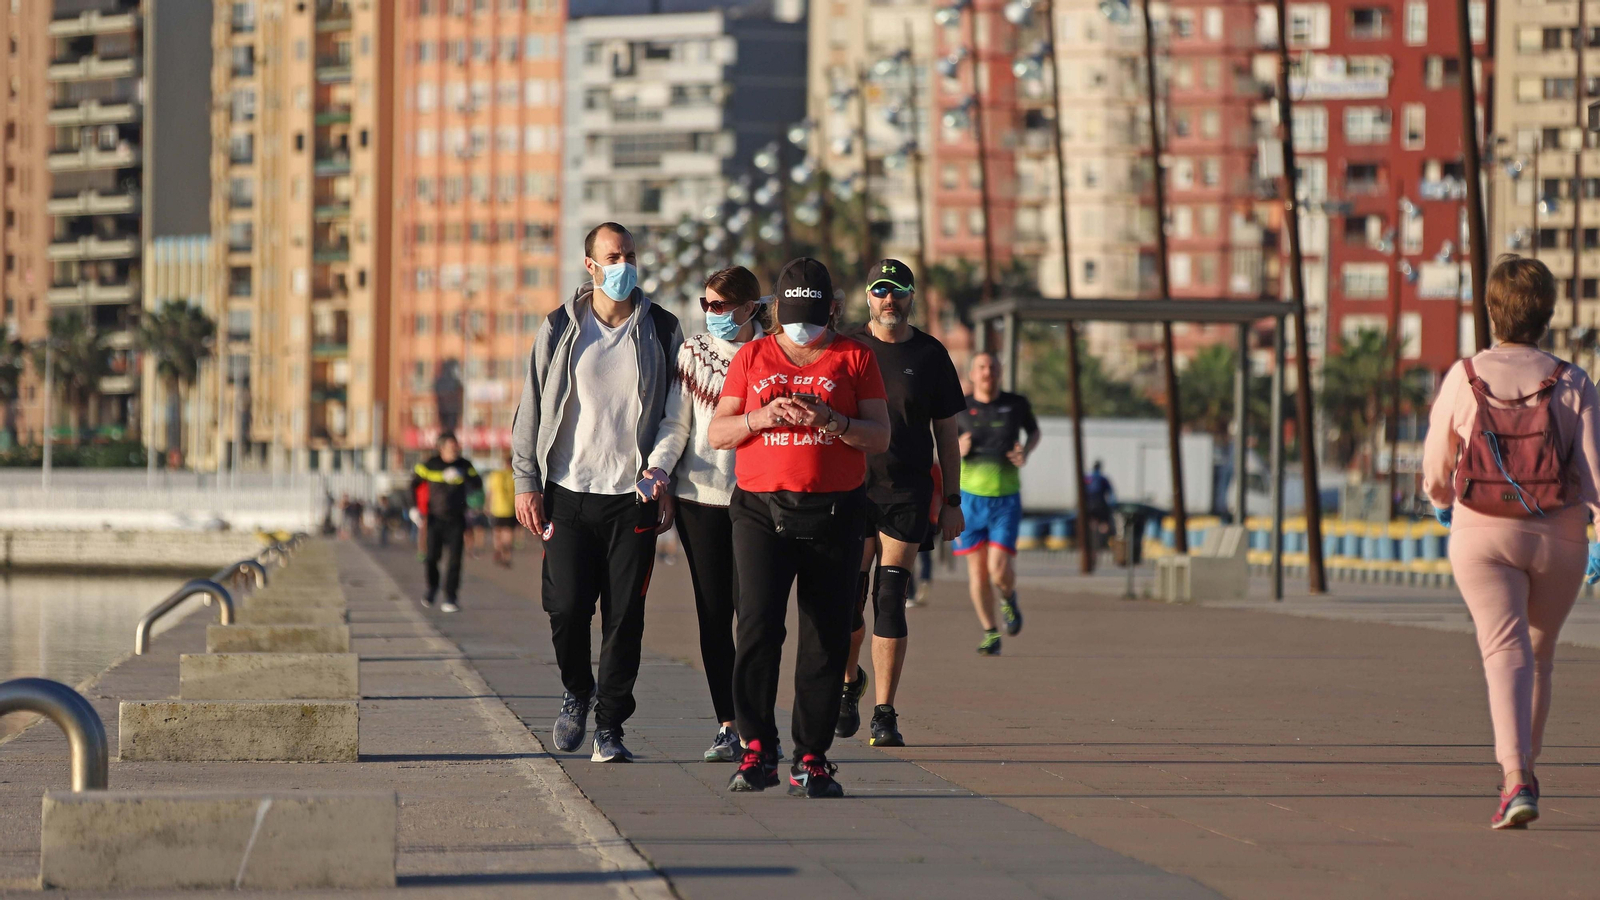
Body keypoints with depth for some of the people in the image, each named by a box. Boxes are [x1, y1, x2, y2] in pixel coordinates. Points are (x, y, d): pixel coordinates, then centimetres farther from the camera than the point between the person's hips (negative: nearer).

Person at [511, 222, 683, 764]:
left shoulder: (661, 332, 7)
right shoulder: (560, 329, 6)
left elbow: (678, 414, 11)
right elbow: (532, 408, 8)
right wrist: (526, 481, 1)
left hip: (634, 496, 0)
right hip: (569, 493, 0)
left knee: (625, 616, -3)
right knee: (567, 607, -7)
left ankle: (609, 726, 6)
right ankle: (577, 692, 21)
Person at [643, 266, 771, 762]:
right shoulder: (692, 353, 7)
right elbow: (676, 423, 5)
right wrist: (658, 468, -13)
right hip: (700, 496, 2)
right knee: (713, 614, 2)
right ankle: (727, 726, 7)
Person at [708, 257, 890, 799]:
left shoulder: (855, 358, 9)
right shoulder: (751, 357, 12)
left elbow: (880, 437, 2)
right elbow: (717, 433, 9)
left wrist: (830, 420, -15)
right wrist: (762, 417, -10)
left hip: (834, 514, 0)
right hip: (760, 510, 0)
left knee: (826, 640, 0)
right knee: (758, 625, -14)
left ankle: (811, 759, 5)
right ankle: (757, 749, -8)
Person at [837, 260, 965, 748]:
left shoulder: (930, 355, 6)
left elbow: (946, 432, 10)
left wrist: (952, 501, 6)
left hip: (908, 492, 0)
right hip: (852, 488, 0)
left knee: (891, 602, -5)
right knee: (847, 601, -3)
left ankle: (885, 714, -2)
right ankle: (849, 679, 28)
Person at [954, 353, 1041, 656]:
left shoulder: (1016, 404, -1)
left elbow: (1034, 430, 19)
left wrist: (1026, 452, -2)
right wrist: (957, 449, -12)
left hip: (1006, 498, -1)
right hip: (970, 496, 1)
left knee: (999, 569, -12)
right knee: (977, 570, 2)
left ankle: (1008, 598, 24)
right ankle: (990, 634, 17)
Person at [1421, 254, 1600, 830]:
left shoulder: (1464, 379, -5)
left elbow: (1437, 460, 6)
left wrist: (1440, 499, 27)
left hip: (1481, 534, -1)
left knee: (1506, 651, -9)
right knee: (1539, 652, 20)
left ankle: (1516, 781, -27)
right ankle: (1524, 766, 32)